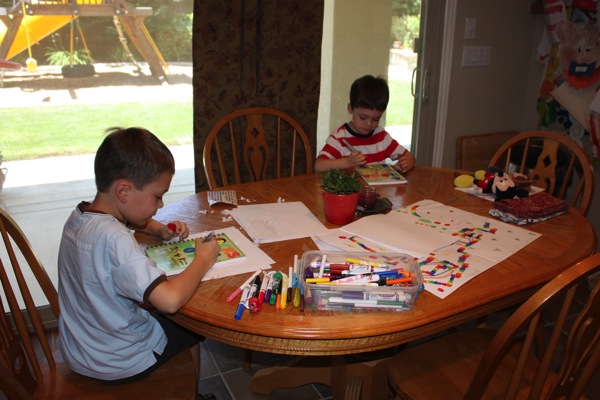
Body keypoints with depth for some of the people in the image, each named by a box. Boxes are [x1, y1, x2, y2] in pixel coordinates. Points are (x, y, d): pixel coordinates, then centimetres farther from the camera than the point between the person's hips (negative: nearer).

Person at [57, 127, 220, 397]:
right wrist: (203, 260, -26)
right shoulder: (114, 239, -34)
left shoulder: (79, 216, -5)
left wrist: (160, 230, 0)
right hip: (116, 363, -8)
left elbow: (130, 219, 18)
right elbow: (170, 300, -43)